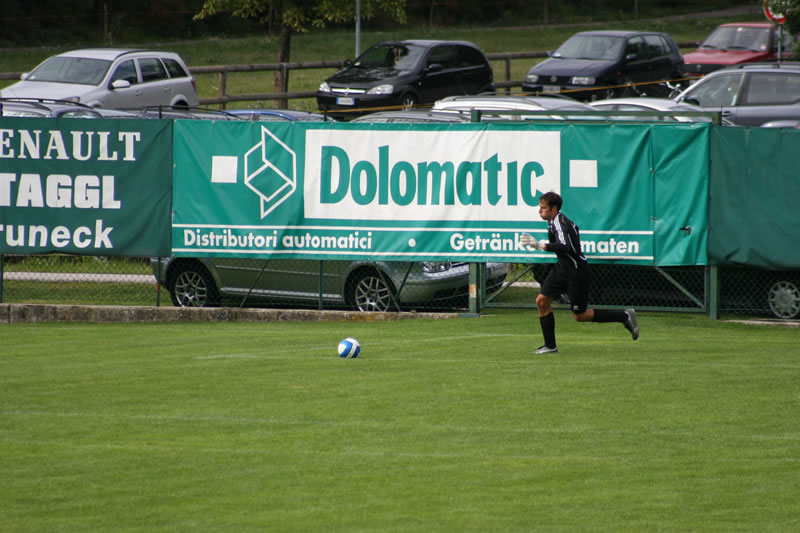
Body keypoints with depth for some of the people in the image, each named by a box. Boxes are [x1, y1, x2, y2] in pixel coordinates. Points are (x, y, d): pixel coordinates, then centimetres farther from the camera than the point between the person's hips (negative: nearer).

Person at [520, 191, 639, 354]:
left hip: (577, 271, -10)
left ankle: (624, 316, 11)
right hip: (562, 268, 10)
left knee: (579, 315, 0)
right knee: (542, 300, 1)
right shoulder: (553, 221, 4)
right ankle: (550, 345, 8)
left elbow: (565, 247, -40)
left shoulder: (559, 223, -25)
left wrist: (540, 245, -43)